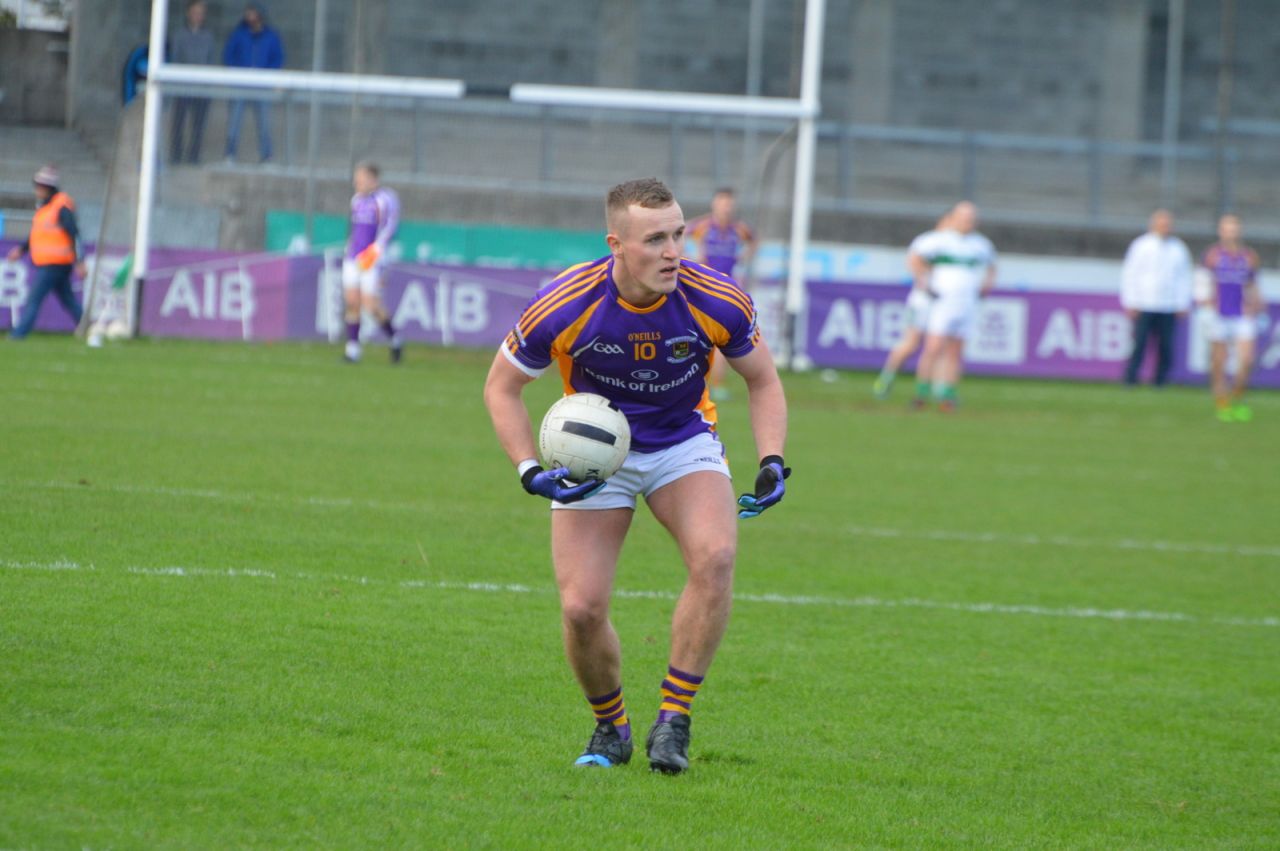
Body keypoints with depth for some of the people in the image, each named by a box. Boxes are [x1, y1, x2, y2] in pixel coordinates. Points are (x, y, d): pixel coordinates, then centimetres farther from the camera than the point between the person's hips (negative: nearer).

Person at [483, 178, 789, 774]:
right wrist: (531, 472, -19)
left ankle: (673, 719, -16)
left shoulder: (718, 302, -20)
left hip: (684, 445, 1)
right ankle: (611, 727, 16)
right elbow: (502, 386, -6)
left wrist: (772, 463, -14)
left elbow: (762, 380, 0)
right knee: (581, 608, -14)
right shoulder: (562, 306, -24)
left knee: (715, 556, -28)